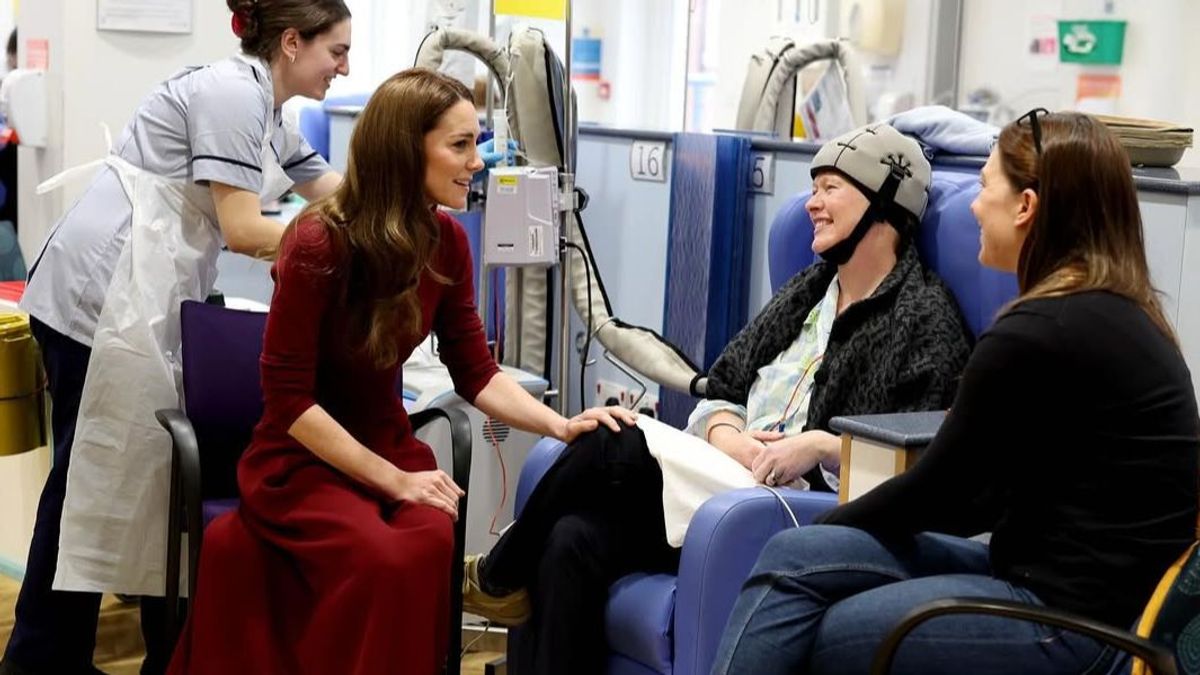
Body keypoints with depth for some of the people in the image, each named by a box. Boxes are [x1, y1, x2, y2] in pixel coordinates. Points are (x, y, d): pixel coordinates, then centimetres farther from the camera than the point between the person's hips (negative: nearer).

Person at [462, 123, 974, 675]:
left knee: (614, 446, -22)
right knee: (574, 540, -22)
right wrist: (726, 436, -4)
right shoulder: (806, 290, 21)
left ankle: (499, 576, 2)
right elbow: (720, 391, 18)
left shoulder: (926, 319, -3)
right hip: (728, 483, 7)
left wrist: (820, 446, -19)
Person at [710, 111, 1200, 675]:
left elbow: (941, 485, -8)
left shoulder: (1037, 334, -18)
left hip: (1074, 615, -9)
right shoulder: (1118, 316, 12)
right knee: (790, 562, 0)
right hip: (1090, 586, 9)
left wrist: (820, 529, 9)